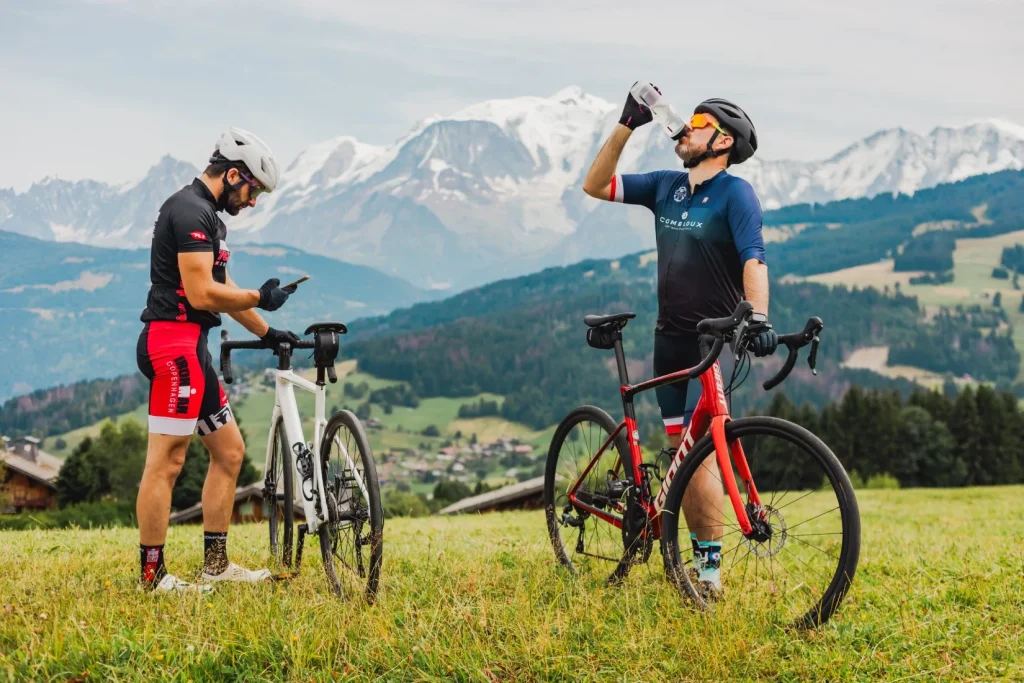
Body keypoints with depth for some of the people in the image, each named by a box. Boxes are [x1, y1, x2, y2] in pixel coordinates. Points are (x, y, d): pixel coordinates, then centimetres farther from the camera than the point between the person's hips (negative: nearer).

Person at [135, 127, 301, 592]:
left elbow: (223, 289, 27)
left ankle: (216, 563, 18)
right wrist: (260, 299, -8)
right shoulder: (191, 211, -13)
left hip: (191, 348, 11)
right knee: (166, 461, -7)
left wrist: (266, 333, 27)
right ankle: (152, 576, -3)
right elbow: (201, 293, -21)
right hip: (174, 344, -11)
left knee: (229, 450, 13)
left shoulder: (207, 214, 20)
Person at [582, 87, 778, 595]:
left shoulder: (735, 193, -10)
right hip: (671, 338, 7)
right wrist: (626, 126, 2)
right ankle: (698, 551, 18)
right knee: (679, 449, 9)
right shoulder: (667, 187, 8)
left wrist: (757, 316, -39)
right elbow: (595, 186, 9)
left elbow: (753, 258, -23)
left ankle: (711, 568, -6)